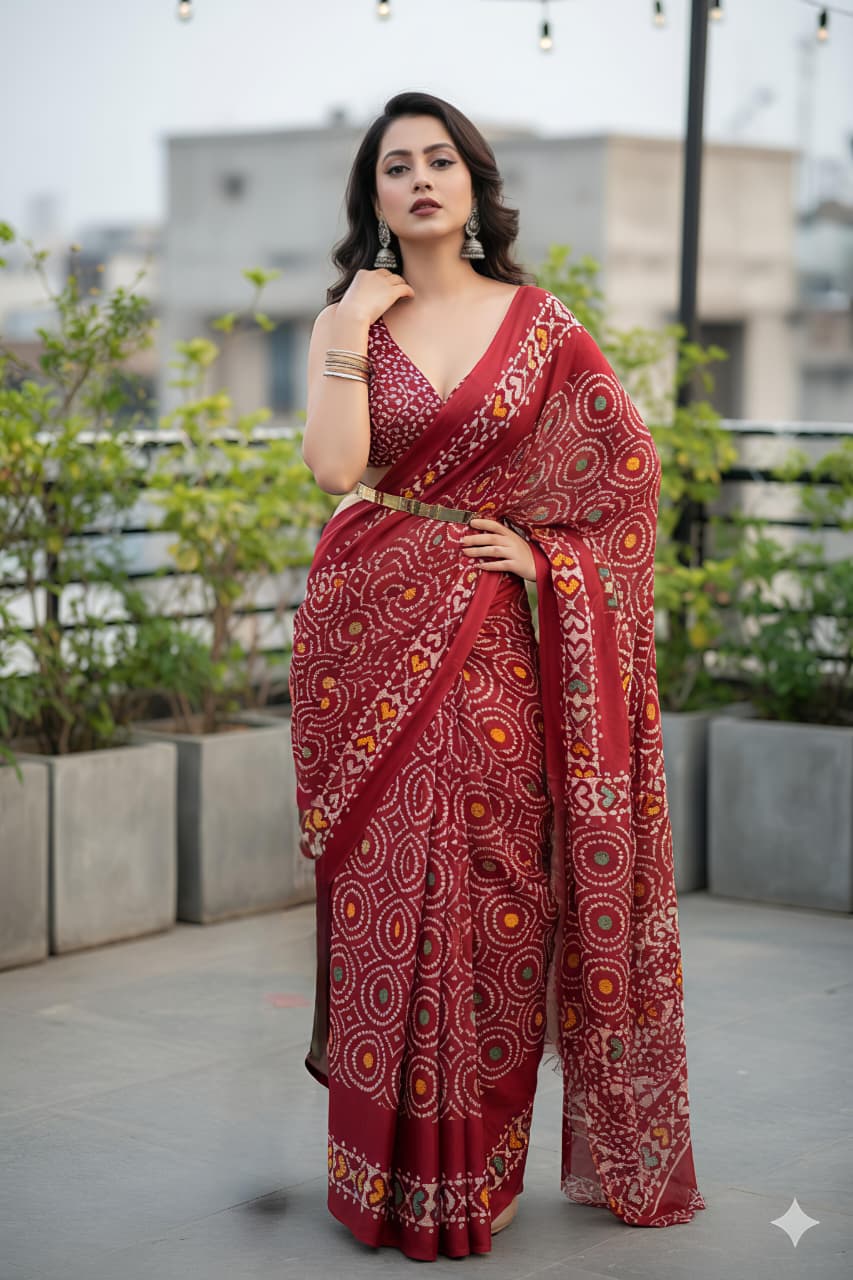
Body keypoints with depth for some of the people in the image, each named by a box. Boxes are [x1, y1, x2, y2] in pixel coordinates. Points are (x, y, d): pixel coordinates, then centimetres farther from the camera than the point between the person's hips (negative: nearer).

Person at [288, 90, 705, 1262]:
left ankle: (482, 1169, 14)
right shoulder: (345, 322, 6)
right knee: (390, 888, 0)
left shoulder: (537, 321, 6)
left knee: (494, 888, 1)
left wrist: (547, 552, -3)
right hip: (376, 643, 0)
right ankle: (395, 1173, 11)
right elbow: (336, 469, -10)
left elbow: (628, 465, 7)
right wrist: (352, 329, -10)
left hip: (492, 644, 0)